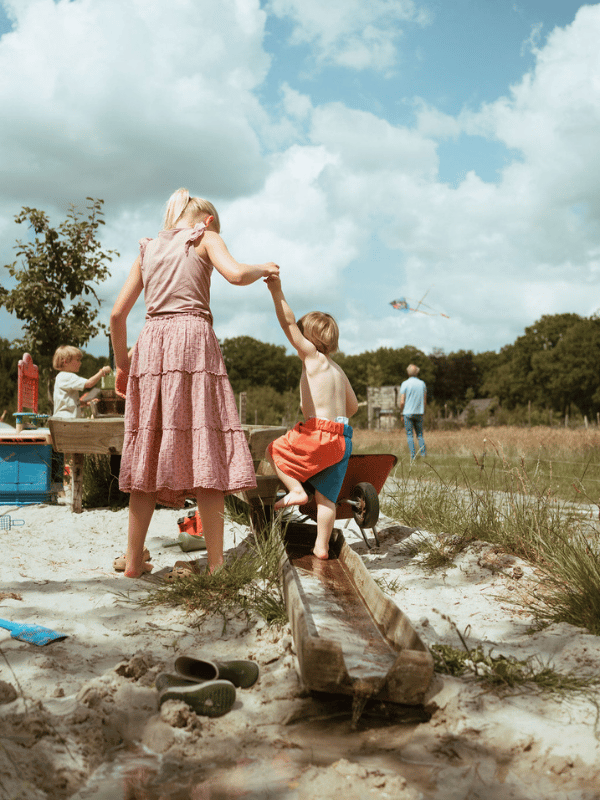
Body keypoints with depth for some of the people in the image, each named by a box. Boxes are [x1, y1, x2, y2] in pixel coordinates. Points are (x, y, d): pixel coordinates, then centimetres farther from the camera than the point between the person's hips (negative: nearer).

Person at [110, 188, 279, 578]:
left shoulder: (148, 249, 23)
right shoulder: (206, 238, 11)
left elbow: (117, 314, 16)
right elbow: (236, 274, -10)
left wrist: (121, 363, 24)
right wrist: (264, 268, 10)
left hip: (151, 345, 5)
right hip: (193, 340, -4)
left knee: (150, 451, 6)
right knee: (205, 449, -6)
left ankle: (134, 560, 7)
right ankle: (216, 561, -6)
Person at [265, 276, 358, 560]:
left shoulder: (312, 356, -1)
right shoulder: (338, 369, 20)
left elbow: (288, 324, -8)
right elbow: (353, 406, 24)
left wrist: (277, 292, -11)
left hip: (318, 434, -7)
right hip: (342, 438, 8)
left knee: (274, 450, 16)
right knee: (327, 495, 12)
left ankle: (295, 489, 1)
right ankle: (322, 547, 12)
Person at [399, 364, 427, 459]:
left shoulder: (405, 384, -7)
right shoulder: (422, 384, 3)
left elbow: (402, 402, -9)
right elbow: (425, 401, 6)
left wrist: (401, 413, 3)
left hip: (408, 413, -3)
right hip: (419, 413, 3)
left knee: (410, 435, 2)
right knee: (419, 434, 13)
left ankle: (413, 456, -3)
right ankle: (423, 453, 2)